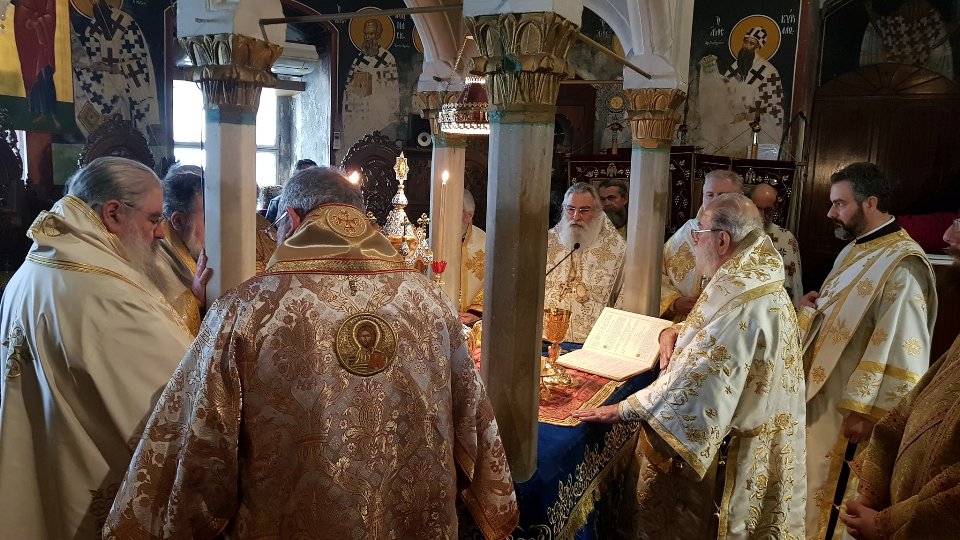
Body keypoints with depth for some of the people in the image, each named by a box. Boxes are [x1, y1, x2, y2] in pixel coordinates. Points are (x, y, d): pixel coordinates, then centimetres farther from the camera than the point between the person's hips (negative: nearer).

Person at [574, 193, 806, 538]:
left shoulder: (744, 308, -29)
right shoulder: (755, 285, 4)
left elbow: (695, 381, -31)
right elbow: (712, 329, 20)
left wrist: (623, 410, -23)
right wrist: (675, 331, -2)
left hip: (724, 457, -9)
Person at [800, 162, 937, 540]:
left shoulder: (903, 265, -21)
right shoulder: (855, 249, 8)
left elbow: (901, 353, -23)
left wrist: (866, 413, -19)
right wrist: (813, 308, -3)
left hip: (850, 407, -8)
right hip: (820, 392, 9)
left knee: (832, 494, 8)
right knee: (813, 484, 21)